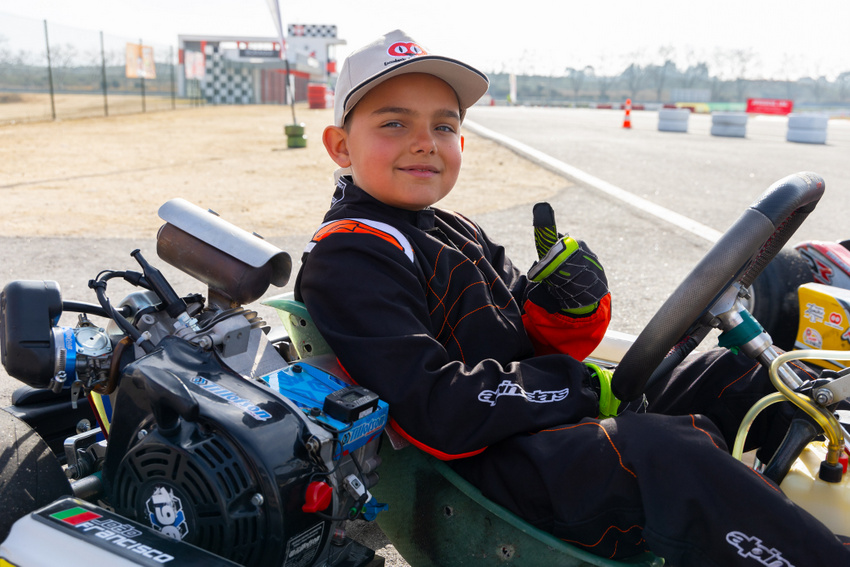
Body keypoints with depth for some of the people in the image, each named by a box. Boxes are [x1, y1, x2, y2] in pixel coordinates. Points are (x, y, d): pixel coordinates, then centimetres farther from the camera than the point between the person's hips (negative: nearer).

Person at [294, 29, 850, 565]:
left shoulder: (459, 234, 16)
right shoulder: (347, 258, -13)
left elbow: (532, 347, 13)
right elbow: (435, 413, -24)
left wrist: (573, 308, -10)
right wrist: (578, 386, -17)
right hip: (482, 463, -9)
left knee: (728, 374, 7)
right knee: (670, 457, -31)